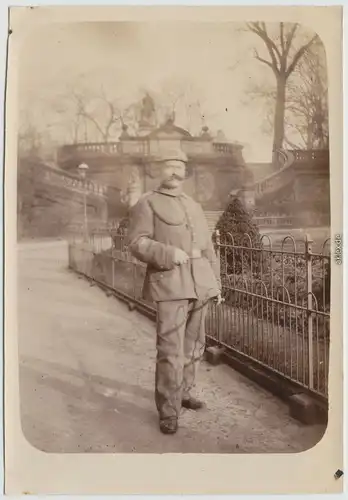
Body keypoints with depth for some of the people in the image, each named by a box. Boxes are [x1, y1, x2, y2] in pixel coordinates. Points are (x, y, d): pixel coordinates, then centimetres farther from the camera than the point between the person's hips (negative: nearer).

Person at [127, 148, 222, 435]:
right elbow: (137, 243, -7)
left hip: (200, 284, 6)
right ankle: (169, 411, 5)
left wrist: (217, 284, 15)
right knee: (171, 351, -8)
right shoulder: (147, 203, 3)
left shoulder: (195, 206, 20)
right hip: (170, 284, -6)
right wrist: (169, 254, -21)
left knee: (194, 346, 14)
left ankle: (184, 393, 32)